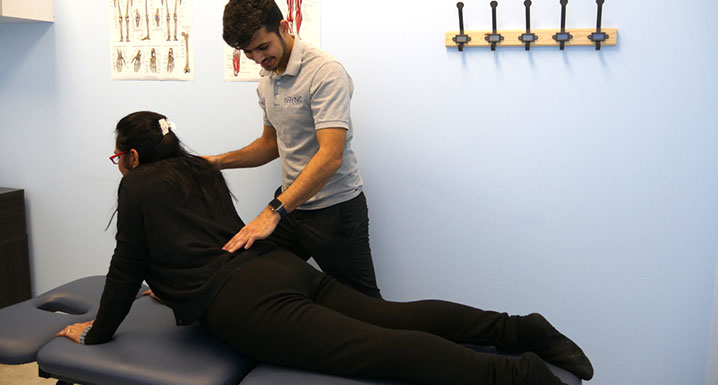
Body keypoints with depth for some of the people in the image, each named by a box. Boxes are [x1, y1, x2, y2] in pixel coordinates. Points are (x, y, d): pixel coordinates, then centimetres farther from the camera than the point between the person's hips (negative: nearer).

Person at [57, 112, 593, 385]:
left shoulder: (137, 186, 6)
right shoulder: (202, 170, 27)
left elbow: (127, 269, 9)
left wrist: (97, 332, 24)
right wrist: (177, 287, 55)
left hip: (246, 306, -8)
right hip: (284, 268, 8)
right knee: (394, 317, -1)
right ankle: (519, 330, -9)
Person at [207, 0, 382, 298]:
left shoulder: (325, 72, -20)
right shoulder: (267, 80, 8)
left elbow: (330, 155, -30)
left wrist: (273, 211, -36)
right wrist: (221, 161, 5)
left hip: (335, 208, -7)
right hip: (290, 204, 8)